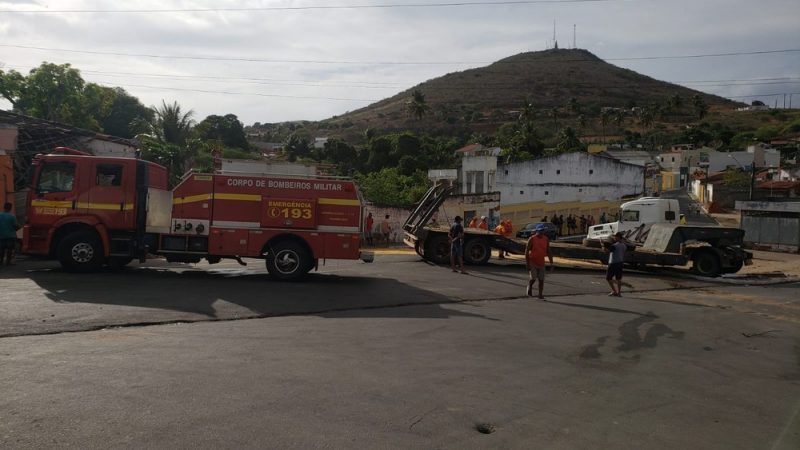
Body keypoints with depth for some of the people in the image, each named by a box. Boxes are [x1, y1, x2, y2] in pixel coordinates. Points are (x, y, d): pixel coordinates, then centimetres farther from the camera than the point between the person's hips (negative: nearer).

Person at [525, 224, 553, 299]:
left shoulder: (546, 239, 2)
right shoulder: (532, 239, -10)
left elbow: (548, 252, 8)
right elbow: (527, 251, -10)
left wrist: (551, 263, 4)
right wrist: (527, 264, -15)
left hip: (541, 263, 4)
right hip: (532, 262, -4)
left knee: (541, 279, 1)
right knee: (533, 278, -12)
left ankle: (541, 295, 11)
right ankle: (529, 287, 19)